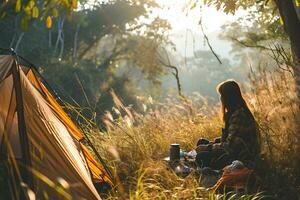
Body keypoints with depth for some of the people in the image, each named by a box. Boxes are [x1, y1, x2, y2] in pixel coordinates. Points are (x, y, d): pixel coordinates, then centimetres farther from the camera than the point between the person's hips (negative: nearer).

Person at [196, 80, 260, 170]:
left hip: (242, 159, -11)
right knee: (201, 142, 12)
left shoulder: (238, 116, -24)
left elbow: (230, 146, -25)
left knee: (201, 157, -20)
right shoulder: (238, 111, 8)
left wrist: (207, 147, -13)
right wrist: (211, 143, 6)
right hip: (237, 151, 11)